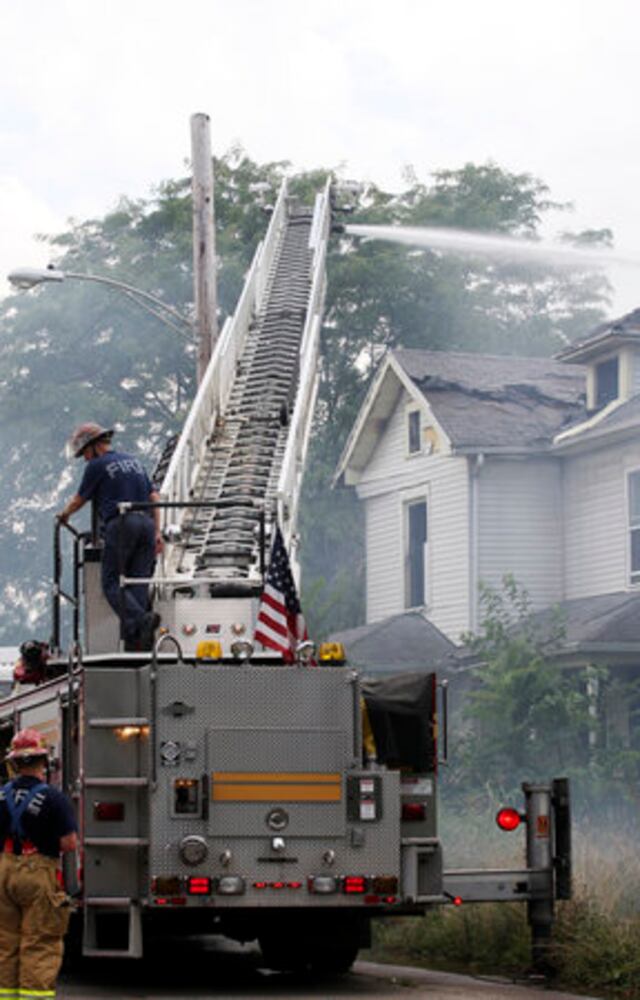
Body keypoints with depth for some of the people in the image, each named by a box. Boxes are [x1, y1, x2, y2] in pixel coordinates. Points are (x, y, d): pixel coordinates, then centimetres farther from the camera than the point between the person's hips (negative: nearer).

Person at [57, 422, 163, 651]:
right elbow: (154, 497, 18)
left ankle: (140, 620, -24)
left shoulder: (97, 466, 2)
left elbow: (79, 500, 12)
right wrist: (157, 532, 15)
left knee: (112, 583, -2)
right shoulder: (134, 462, 22)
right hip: (146, 522, 6)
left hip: (120, 524, -6)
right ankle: (136, 640, -5)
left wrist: (64, 514, 33)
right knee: (139, 583, 4)